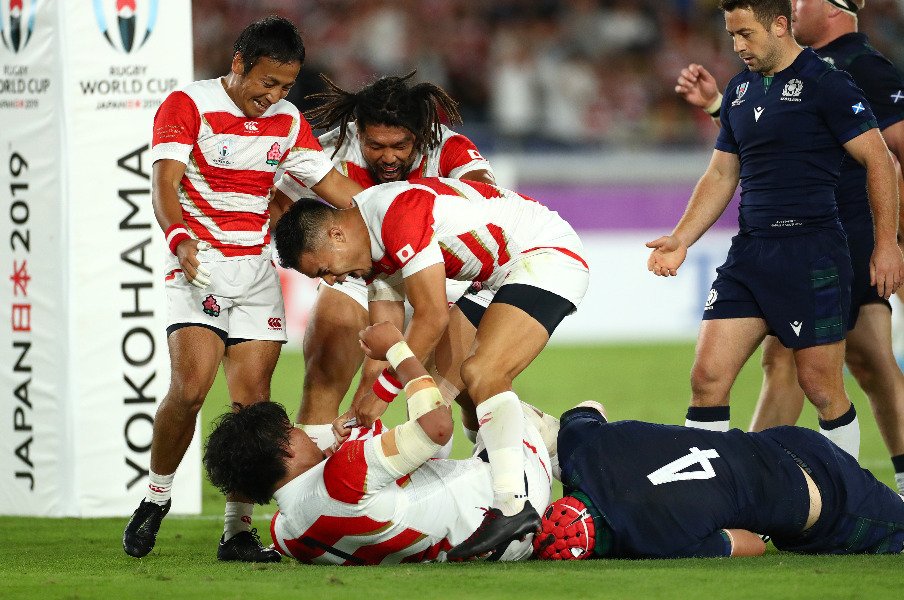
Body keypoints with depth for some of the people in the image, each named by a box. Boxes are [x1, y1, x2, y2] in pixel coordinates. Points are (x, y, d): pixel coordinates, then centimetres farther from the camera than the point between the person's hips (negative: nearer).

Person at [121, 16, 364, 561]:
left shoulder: (287, 122, 11)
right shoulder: (187, 106, -6)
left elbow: (333, 185, 17)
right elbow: (165, 185, -15)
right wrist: (181, 240, -34)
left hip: (258, 271, 5)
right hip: (199, 266, -5)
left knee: (253, 398, -6)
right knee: (190, 387, -20)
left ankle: (239, 530, 0)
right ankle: (157, 498, 2)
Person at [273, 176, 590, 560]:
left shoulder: (397, 212, -24)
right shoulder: (373, 248, 7)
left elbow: (433, 317, -24)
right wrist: (361, 414, 1)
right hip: (501, 277, 11)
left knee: (480, 375, -25)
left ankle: (513, 506, -32)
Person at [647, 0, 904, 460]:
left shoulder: (825, 84, -7)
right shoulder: (739, 90, 15)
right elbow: (721, 176, 22)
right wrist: (681, 238, 11)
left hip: (812, 252, -7)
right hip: (748, 251, 7)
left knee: (821, 387, -2)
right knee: (708, 376, -3)